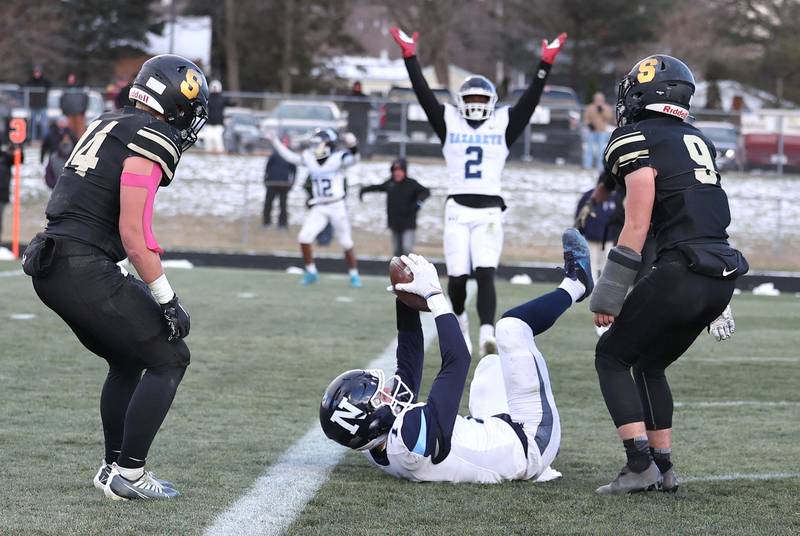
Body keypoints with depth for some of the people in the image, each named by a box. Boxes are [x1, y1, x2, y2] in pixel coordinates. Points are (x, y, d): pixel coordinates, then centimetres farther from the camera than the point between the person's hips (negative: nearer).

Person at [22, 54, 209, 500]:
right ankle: (128, 474, 1)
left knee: (128, 361, 24)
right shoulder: (151, 141, -10)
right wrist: (168, 300, -8)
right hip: (85, 271, -9)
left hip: (50, 266, 9)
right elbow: (134, 235, -15)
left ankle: (115, 465, 28)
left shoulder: (111, 126, 18)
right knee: (169, 359, 1)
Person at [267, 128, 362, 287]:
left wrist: (353, 147, -47)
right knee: (304, 237, -8)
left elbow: (354, 159, -28)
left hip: (337, 207, -4)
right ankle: (311, 272, 7)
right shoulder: (309, 159, 5)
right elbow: (289, 156, 14)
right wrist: (275, 142, 12)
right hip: (319, 208, 4)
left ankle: (354, 275, 20)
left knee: (346, 243, 3)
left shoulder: (338, 159, -11)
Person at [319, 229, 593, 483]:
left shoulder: (375, 448, -11)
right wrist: (433, 293, -26)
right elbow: (457, 359, -34)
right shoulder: (413, 435, -39)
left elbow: (408, 365, 1)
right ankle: (574, 285, 17)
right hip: (529, 445, -8)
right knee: (512, 325, -10)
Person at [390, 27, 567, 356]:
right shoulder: (450, 123, 10)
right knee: (457, 277, 1)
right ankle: (459, 322, 31)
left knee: (485, 275, -15)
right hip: (457, 210, 1)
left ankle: (487, 335, -27)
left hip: (489, 211, -1)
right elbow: (424, 94, 5)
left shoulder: (503, 125, 10)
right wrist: (410, 57, 0)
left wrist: (545, 65, -4)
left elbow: (530, 98, 4)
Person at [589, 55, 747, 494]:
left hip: (682, 270, -8)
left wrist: (607, 296, -8)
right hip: (722, 276, 8)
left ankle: (641, 466, -5)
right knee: (650, 364, 23)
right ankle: (663, 467, 19)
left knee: (612, 357, 6)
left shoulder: (637, 141, -5)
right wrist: (717, 304, 28)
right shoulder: (697, 141, 20)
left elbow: (637, 226, -11)